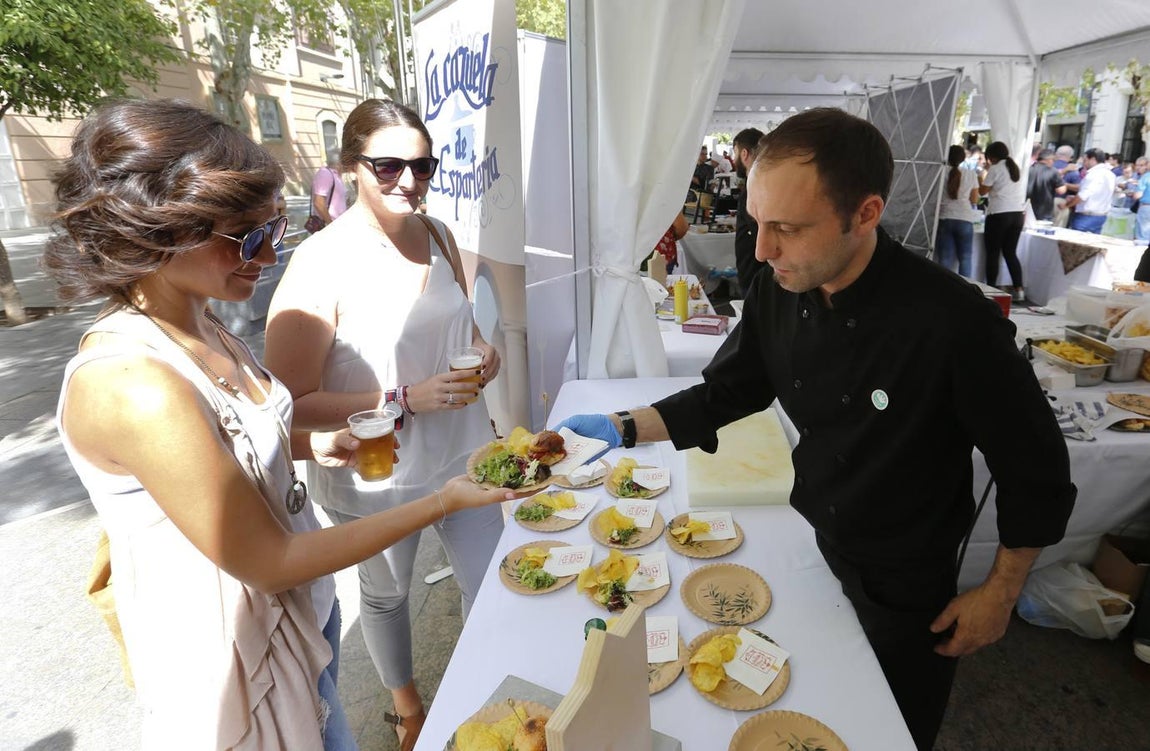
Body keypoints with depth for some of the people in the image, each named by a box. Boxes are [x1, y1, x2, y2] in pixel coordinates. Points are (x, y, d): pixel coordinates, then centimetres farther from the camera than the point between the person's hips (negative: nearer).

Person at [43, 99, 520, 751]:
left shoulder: (196, 324, -5)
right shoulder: (131, 382, -30)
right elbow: (267, 563, -24)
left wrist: (312, 445, -6)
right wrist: (444, 501, -21)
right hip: (239, 656, -7)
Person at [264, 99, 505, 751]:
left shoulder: (438, 234, -2)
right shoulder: (322, 262, -22)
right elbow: (290, 403, -20)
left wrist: (485, 352, -8)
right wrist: (407, 400, -26)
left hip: (463, 452, 5)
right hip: (376, 476, -4)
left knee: (491, 580, 16)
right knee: (387, 594, 22)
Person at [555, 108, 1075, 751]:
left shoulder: (955, 322, -31)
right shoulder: (779, 291, -15)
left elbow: (1037, 471, -17)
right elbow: (725, 393, -3)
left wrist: (1000, 595, -8)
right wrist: (624, 428, -16)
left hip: (905, 588, -4)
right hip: (809, 548, 5)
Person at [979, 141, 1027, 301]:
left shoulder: (995, 169, -5)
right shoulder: (1016, 168, 16)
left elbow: (983, 191, -1)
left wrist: (980, 181, 15)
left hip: (999, 214, -7)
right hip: (1017, 214, 7)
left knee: (993, 254, 2)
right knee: (1011, 253, 11)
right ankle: (1019, 289, 6)